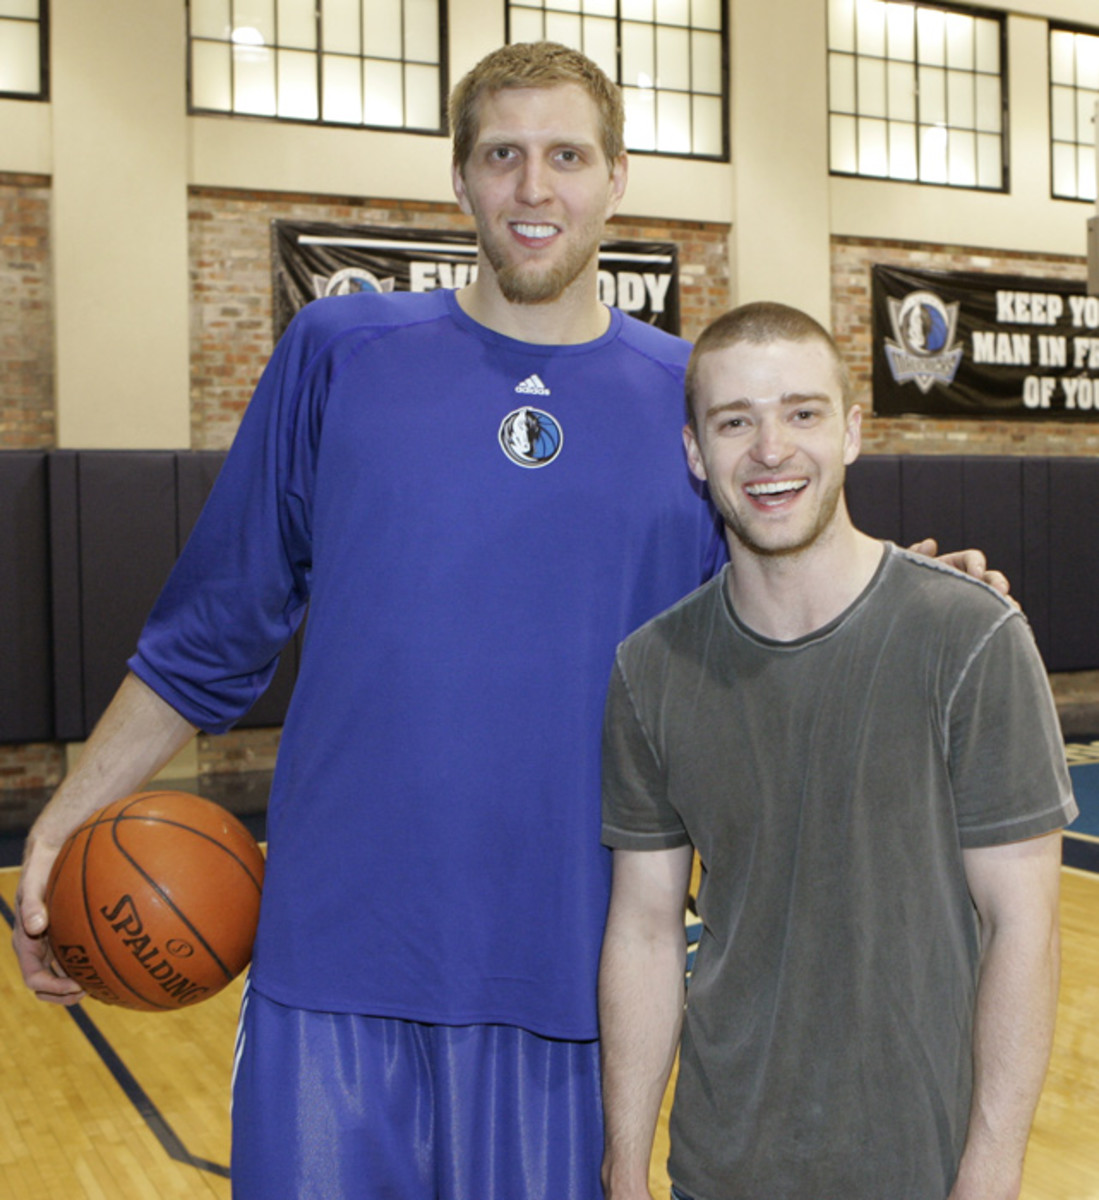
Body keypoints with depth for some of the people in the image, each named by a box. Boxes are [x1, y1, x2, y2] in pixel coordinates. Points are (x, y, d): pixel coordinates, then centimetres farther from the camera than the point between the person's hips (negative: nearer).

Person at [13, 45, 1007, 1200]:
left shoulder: (691, 397, 3)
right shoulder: (339, 352, 0)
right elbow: (208, 638, 4)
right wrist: (59, 824, 2)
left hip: (570, 970, 1)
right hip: (335, 961, -1)